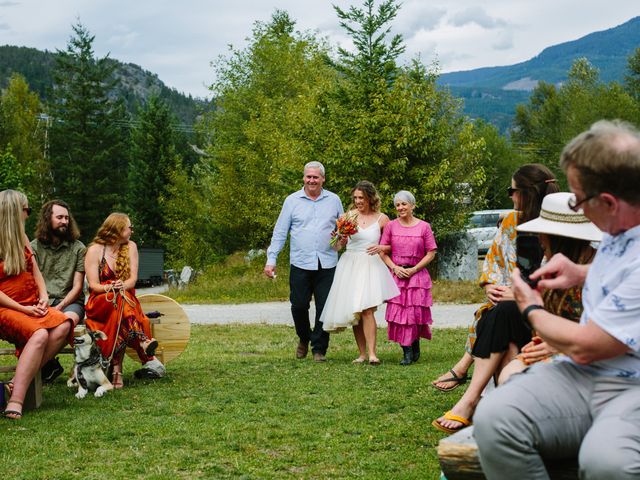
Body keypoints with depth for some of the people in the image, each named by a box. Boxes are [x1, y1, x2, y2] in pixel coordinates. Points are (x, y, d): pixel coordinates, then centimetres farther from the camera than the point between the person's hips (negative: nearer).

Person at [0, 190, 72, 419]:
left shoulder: (21, 238, 17)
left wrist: (43, 297, 1)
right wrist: (23, 309, -16)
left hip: (32, 307, 7)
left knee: (63, 325, -25)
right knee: (40, 334, -35)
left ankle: (19, 380, -30)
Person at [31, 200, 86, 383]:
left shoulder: (78, 248, 8)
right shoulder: (34, 247, 11)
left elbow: (77, 286, 3)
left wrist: (60, 307, -14)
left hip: (69, 301, -1)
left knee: (68, 319, -37)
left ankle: (46, 365, -16)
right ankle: (51, 365, -13)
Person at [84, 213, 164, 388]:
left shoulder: (130, 247, 10)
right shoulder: (95, 250, 0)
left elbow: (133, 279, 0)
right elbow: (93, 285, -7)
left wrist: (122, 286, -23)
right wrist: (110, 288, -28)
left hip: (126, 299, 2)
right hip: (100, 303, -2)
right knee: (120, 302, -36)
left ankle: (117, 369, -42)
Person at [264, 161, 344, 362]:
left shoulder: (333, 200, 9)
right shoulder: (292, 201, 5)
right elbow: (280, 232, 5)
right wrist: (271, 259, -2)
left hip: (326, 264, 1)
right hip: (300, 263, -1)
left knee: (324, 308, 0)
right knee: (299, 305, 0)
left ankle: (319, 349, 11)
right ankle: (304, 339, 27)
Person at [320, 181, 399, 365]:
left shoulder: (381, 219, 2)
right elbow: (338, 246, 11)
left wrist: (381, 247, -11)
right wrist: (341, 241, -11)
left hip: (371, 266, -3)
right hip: (349, 265, 3)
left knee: (366, 310, -16)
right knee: (354, 313, 3)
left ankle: (372, 354, -18)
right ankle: (362, 354, 10)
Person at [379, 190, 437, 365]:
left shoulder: (424, 227, 1)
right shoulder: (391, 226, 6)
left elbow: (431, 253, 0)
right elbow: (383, 251, 5)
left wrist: (414, 269, -9)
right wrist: (395, 267, -9)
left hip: (417, 275, -1)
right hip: (396, 275, 1)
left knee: (416, 312, -5)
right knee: (398, 312, -6)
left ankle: (415, 346, 14)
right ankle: (407, 351, 0)